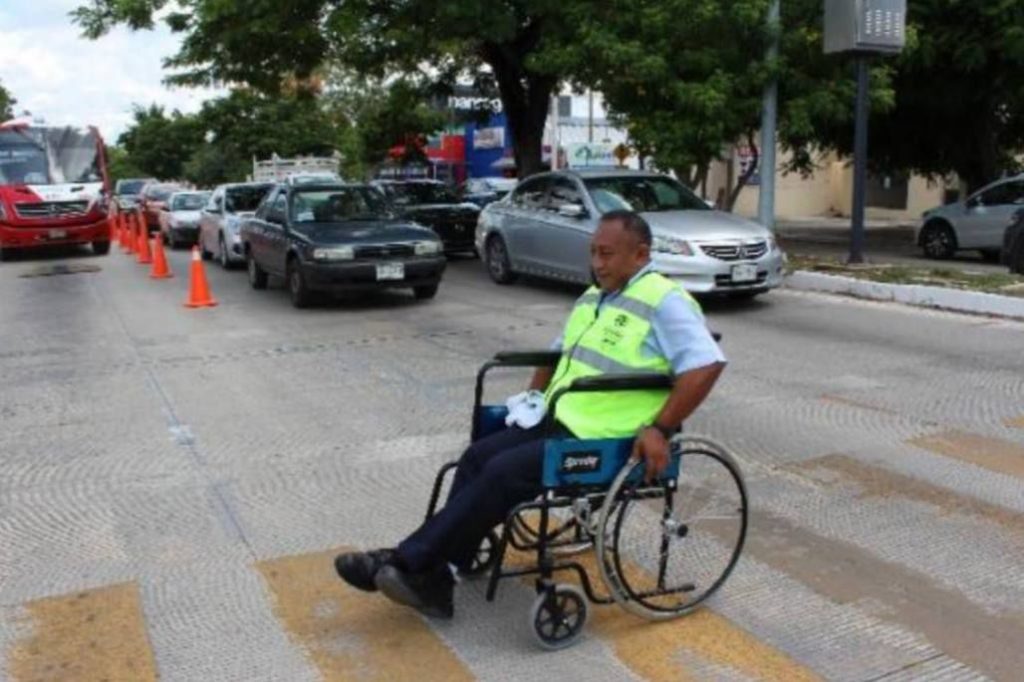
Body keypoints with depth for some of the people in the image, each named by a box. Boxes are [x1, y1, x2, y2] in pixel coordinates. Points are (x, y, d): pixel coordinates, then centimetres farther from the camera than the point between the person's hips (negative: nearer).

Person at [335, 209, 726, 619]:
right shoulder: (593, 298, 17)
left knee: (503, 473, -20)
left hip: (601, 442, -9)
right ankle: (430, 576, -6)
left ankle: (408, 562, -11)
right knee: (478, 457, -7)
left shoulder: (664, 302, -11)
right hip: (557, 419, 9)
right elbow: (560, 352, 31)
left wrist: (659, 429, -24)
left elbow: (706, 365, -21)